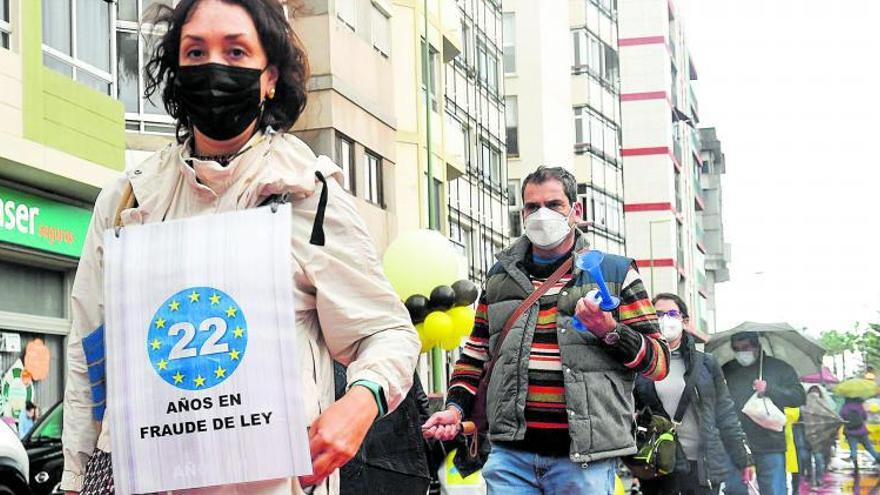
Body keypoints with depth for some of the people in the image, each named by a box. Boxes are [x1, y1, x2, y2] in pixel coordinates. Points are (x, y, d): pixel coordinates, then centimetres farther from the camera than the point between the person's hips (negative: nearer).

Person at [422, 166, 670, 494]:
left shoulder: (615, 273, 6)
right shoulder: (500, 278, 16)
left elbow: (659, 362, 3)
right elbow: (475, 357, 23)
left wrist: (610, 331, -14)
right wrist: (455, 408, 7)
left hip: (584, 458, -2)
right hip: (510, 454, 3)